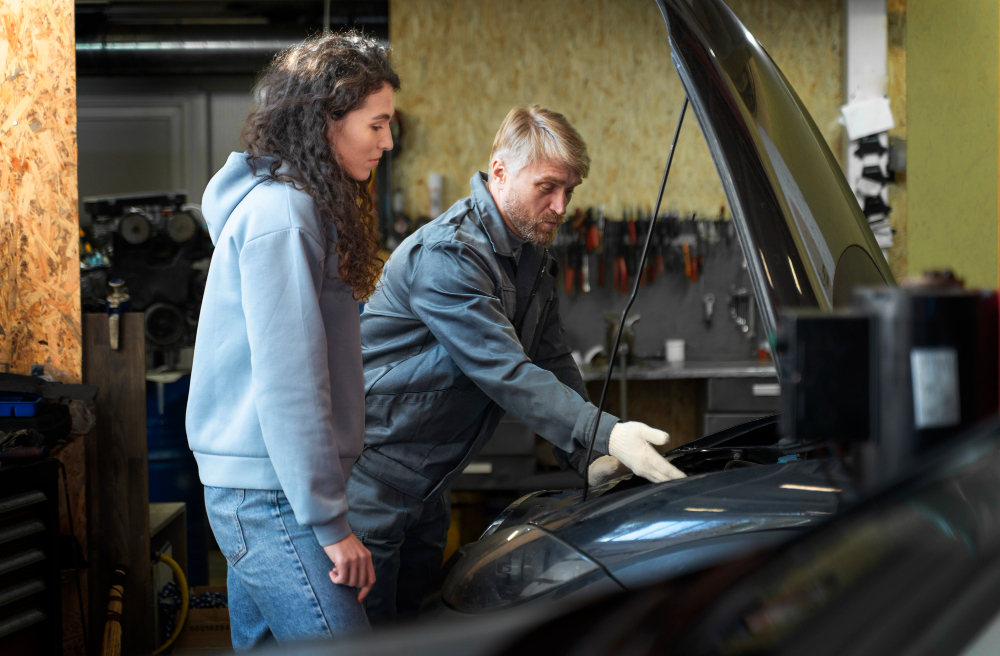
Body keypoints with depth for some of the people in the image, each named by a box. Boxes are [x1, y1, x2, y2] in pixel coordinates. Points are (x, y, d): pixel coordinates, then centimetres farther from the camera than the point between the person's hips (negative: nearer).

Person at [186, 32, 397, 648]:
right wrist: (330, 522, -18)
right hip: (272, 501, -10)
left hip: (252, 489, 10)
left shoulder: (280, 200, 16)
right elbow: (289, 384, -20)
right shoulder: (281, 215, -16)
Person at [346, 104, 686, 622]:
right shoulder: (446, 255, -22)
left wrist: (588, 460, 1)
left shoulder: (533, 259, 9)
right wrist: (607, 435, -33)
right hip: (369, 479, -9)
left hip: (426, 487, 9)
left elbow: (553, 364, 13)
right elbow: (507, 375, -28)